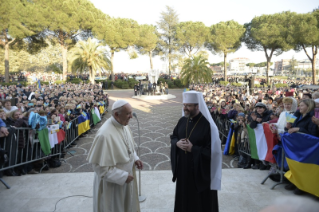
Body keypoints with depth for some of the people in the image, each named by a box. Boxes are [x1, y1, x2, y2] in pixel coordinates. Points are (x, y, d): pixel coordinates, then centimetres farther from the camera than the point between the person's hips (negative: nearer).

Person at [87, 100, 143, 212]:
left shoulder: (124, 125, -6)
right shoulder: (105, 135, -31)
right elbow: (101, 167, -24)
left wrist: (135, 158, -4)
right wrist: (123, 177, -21)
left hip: (126, 177, 7)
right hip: (112, 183, -7)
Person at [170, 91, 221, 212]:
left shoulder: (207, 125, -20)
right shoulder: (182, 121, 0)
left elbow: (212, 150, -21)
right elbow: (173, 137, 11)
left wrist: (193, 149, -24)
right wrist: (177, 143, -11)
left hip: (200, 171, -5)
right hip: (183, 168, 6)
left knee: (200, 201, 14)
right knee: (183, 196, 22)